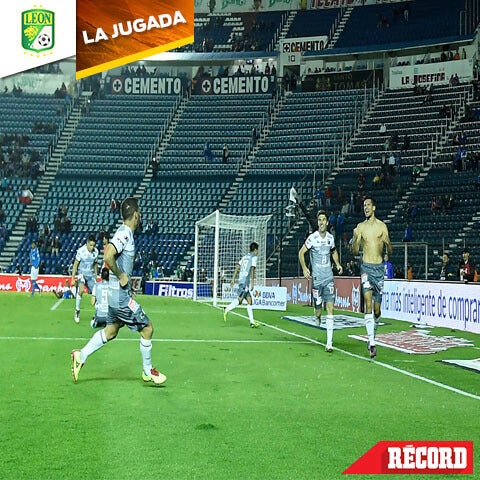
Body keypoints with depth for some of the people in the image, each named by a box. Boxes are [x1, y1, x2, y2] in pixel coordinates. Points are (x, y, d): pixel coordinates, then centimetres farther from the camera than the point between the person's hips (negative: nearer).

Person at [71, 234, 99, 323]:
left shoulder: (96, 251, -1)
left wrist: (96, 276, 17)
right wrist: (73, 278, -7)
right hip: (82, 273, -4)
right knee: (81, 290, -29)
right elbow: (75, 264, -6)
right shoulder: (81, 251, -13)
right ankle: (77, 311, -15)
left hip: (91, 274, 4)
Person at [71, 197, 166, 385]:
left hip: (117, 293, 10)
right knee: (147, 328, 0)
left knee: (111, 330, 17)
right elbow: (108, 257, -32)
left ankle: (81, 356, 20)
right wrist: (121, 276, -21)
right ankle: (148, 371, 13)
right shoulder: (124, 233, -19)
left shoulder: (126, 233, 10)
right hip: (121, 295, -10)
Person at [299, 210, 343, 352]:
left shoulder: (330, 238, 6)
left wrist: (338, 264, 12)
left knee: (330, 308, -6)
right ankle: (317, 317, 39)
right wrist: (304, 269, -9)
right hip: (316, 278, -3)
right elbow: (301, 253, 0)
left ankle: (329, 343, -6)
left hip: (329, 278, 3)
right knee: (318, 308, -2)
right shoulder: (312, 238, -7)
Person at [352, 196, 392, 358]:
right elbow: (355, 251, 5)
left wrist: (387, 243, -17)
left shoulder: (382, 226, 4)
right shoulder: (360, 227, 6)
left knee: (377, 309, 4)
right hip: (366, 267, -1)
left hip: (379, 267, 1)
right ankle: (372, 343, -19)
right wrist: (355, 239, -14)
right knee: (368, 303, -16)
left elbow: (389, 251, 5)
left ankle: (371, 333, 34)